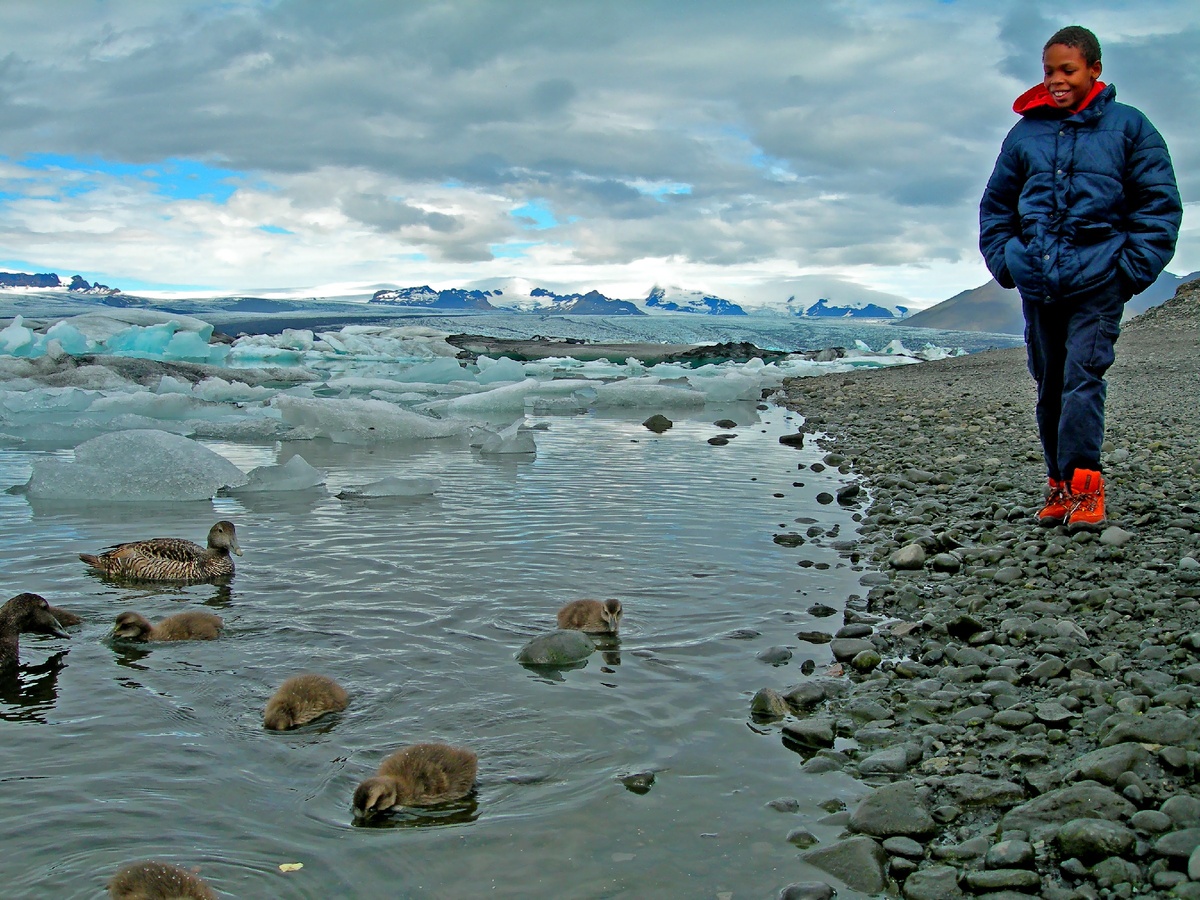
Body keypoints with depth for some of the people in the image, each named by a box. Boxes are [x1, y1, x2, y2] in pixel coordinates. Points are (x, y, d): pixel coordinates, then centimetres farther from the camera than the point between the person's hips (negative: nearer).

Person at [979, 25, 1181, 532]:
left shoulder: (1128, 127, 4)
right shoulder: (1025, 133, 12)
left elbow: (1160, 204, 4)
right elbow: (995, 205, 21)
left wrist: (1133, 268, -5)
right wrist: (1004, 261, 8)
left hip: (1097, 280, -4)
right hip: (1037, 281, 4)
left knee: (1083, 376, -14)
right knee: (1049, 384, 8)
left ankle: (1083, 484, -13)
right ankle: (1060, 482, 17)